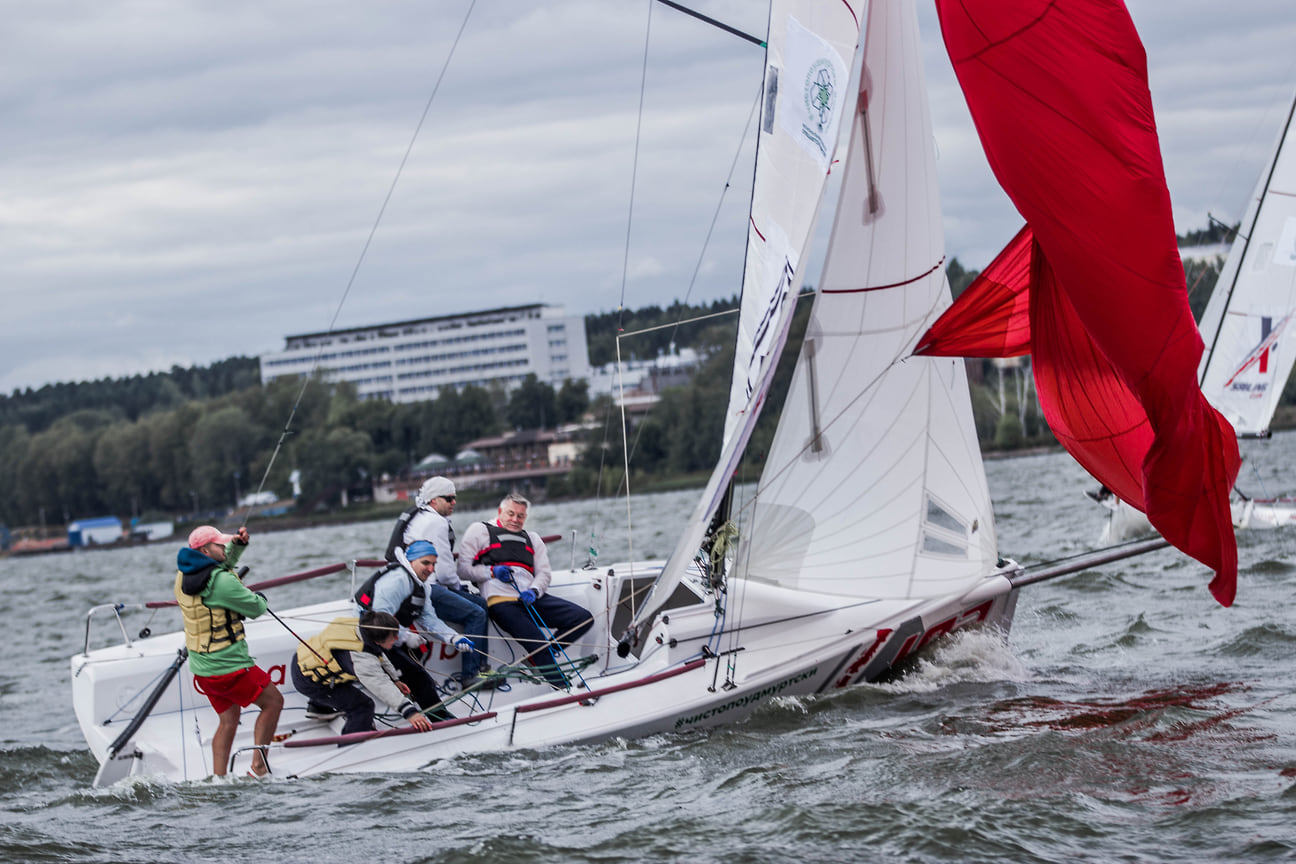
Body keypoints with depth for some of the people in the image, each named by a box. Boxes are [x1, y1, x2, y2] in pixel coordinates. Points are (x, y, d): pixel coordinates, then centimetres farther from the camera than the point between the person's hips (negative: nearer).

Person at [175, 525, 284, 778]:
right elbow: (256, 609, -11)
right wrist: (260, 598, 12)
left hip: (201, 668, 8)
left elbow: (224, 563, 25)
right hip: (229, 666, -8)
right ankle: (259, 765, 4)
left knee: (228, 719, 19)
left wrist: (237, 544, 8)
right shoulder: (221, 582, -22)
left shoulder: (184, 575, 5)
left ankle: (218, 778, 14)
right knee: (273, 701, 7)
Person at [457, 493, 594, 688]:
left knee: (583, 618, -11)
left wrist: (534, 591, -6)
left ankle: (539, 657, -7)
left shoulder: (532, 539, 30)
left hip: (532, 599, 6)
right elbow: (462, 569, 6)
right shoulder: (480, 531, 15)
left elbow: (544, 573, 17)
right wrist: (492, 571, -10)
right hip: (501, 600, -6)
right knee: (539, 644, -25)